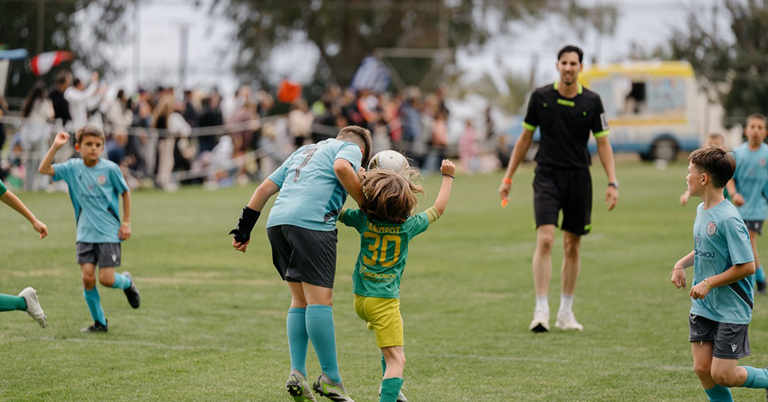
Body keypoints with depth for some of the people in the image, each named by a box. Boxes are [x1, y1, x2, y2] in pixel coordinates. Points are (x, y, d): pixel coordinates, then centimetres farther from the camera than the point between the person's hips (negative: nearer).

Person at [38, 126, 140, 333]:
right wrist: (55, 146, -12)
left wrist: (126, 223, 2)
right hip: (85, 233, 3)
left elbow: (125, 192, 4)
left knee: (106, 279, -9)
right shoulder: (72, 168, 1)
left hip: (109, 233, -3)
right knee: (87, 277, -6)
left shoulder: (110, 168, -7)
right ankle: (99, 322, 10)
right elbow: (44, 169, -4)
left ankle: (127, 281, 27)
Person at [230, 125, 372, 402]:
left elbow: (266, 187, 30)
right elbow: (342, 167, -11)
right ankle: (330, 378, -7)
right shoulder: (351, 149, 14)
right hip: (311, 222, -7)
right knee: (320, 300, -7)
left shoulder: (304, 151, 34)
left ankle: (297, 373, 6)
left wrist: (245, 228, 30)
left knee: (300, 301, 13)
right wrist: (365, 205, -3)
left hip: (276, 222, 7)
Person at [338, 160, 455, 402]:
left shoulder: (363, 220, -3)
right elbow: (438, 209, 7)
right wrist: (448, 176, 18)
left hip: (360, 298, 6)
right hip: (384, 300, -6)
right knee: (397, 361, -11)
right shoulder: (408, 226, -9)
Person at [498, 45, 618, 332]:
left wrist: (612, 183, -5)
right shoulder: (540, 97, 0)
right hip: (547, 176, -2)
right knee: (545, 240, -15)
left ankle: (565, 313, 18)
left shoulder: (592, 101, 0)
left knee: (573, 246, 7)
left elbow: (603, 143, 4)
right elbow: (525, 137, 9)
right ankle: (541, 311, -15)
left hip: (579, 178, 2)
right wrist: (508, 177, 8)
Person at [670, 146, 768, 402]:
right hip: (703, 307, 8)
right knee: (702, 369, 2)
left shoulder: (728, 219, -22)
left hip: (731, 310, -8)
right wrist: (681, 264, 6)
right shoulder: (701, 210, 5)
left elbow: (747, 266, -22)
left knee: (723, 375, -6)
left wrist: (709, 283, -20)